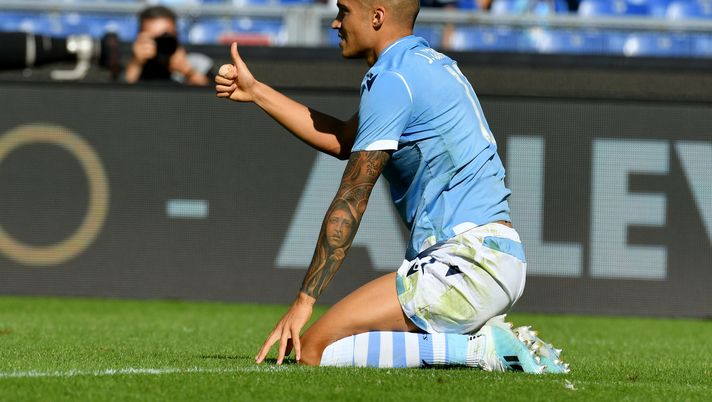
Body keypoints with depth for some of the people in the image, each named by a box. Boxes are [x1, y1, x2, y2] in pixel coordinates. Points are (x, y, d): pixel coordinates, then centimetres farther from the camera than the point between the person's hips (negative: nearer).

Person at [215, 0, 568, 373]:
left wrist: (303, 301, -10)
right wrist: (255, 91, 31)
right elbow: (343, 140, 28)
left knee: (313, 349, -12)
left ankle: (479, 347, -15)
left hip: (469, 264, -10)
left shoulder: (392, 77, -11)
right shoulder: (429, 63, 19)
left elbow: (351, 200, -12)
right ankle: (490, 337, 7)